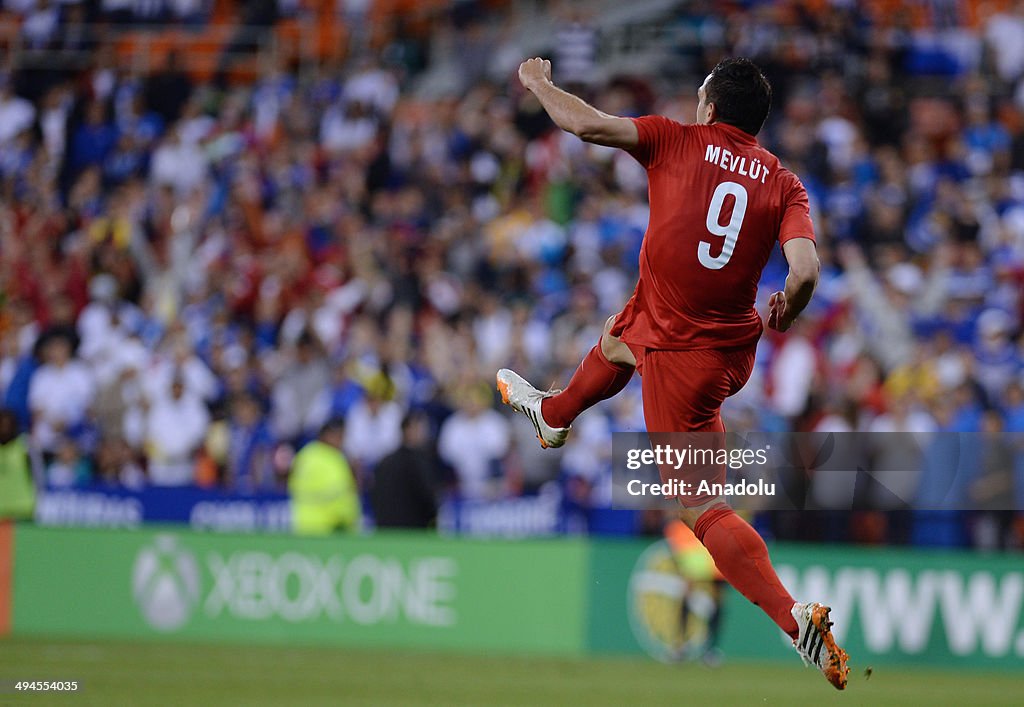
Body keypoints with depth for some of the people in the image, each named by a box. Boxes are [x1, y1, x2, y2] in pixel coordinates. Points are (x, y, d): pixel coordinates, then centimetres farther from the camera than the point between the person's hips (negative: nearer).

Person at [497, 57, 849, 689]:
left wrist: (539, 83, 6)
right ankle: (553, 414, 70)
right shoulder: (783, 183, -3)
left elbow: (587, 124, -14)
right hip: (733, 341, 7)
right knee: (616, 341, 38)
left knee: (703, 507, -7)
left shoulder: (677, 142, -10)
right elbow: (806, 270, -16)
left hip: (678, 356, -7)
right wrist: (783, 315, 5)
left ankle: (796, 618, -22)